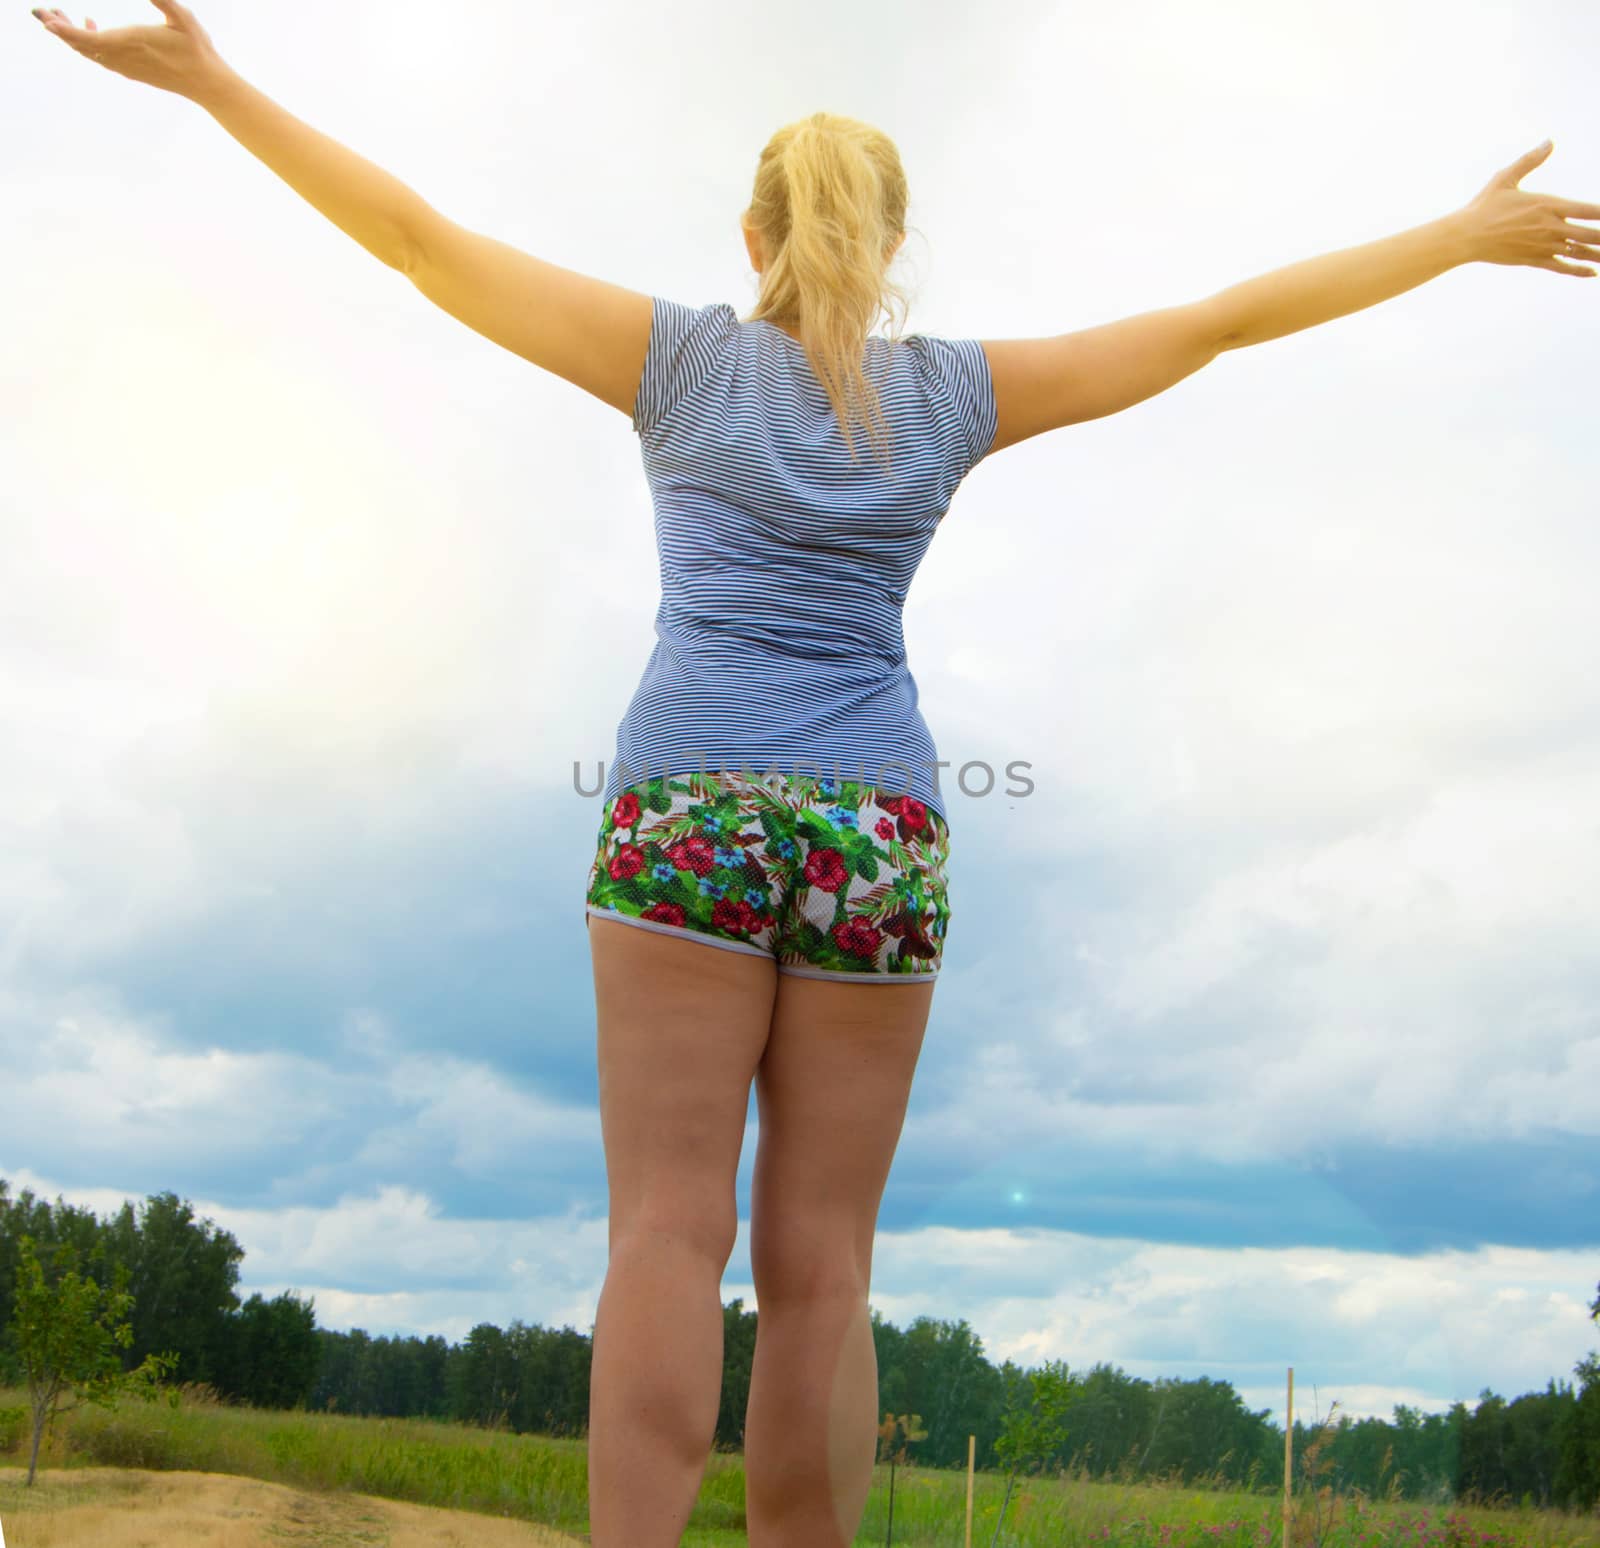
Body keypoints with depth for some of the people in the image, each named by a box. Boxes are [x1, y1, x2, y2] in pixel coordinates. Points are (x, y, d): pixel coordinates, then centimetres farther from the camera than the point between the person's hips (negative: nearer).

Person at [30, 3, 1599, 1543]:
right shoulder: (952, 390, 13)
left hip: (687, 810, -1)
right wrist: (1469, 232, 26)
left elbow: (423, 239, 9)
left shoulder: (682, 356, 9)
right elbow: (1224, 318, 17)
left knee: (671, 1232, -6)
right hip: (877, 829, 2)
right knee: (819, 1264, 3)